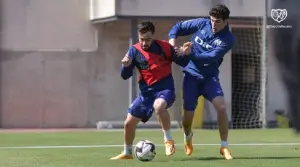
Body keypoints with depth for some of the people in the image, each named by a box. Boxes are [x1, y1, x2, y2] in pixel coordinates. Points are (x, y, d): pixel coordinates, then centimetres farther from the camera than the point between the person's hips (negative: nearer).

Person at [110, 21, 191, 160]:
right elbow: (125, 76, -3)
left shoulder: (164, 47, -10)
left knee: (158, 106, -38)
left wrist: (185, 54, -23)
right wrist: (126, 66, -24)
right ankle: (127, 153, 33)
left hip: (165, 89, -4)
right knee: (129, 123, 6)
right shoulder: (134, 50, -5)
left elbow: (183, 63, -1)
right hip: (146, 92, 4)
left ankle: (168, 140, -17)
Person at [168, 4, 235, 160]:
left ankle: (224, 147, -6)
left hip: (210, 76, -1)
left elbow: (211, 57, -25)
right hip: (192, 74, 1)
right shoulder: (202, 23, -7)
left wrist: (189, 54, -34)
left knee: (221, 106, -21)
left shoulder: (228, 39, -13)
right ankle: (188, 136, 34)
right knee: (188, 113, -3)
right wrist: (172, 40, -15)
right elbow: (178, 26, 4)